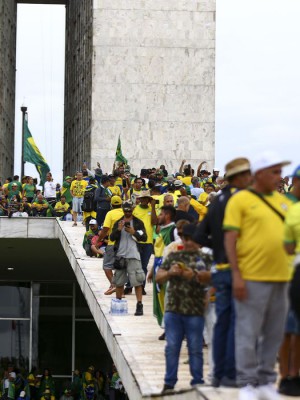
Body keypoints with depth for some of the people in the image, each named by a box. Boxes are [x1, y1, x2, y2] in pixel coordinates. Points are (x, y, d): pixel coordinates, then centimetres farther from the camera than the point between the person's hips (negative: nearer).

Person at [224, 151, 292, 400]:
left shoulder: (282, 201, 16)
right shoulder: (240, 200, 0)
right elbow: (230, 240, -5)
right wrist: (236, 275, -12)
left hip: (280, 277, 6)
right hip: (252, 277, -5)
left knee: (274, 334, 8)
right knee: (248, 333, -2)